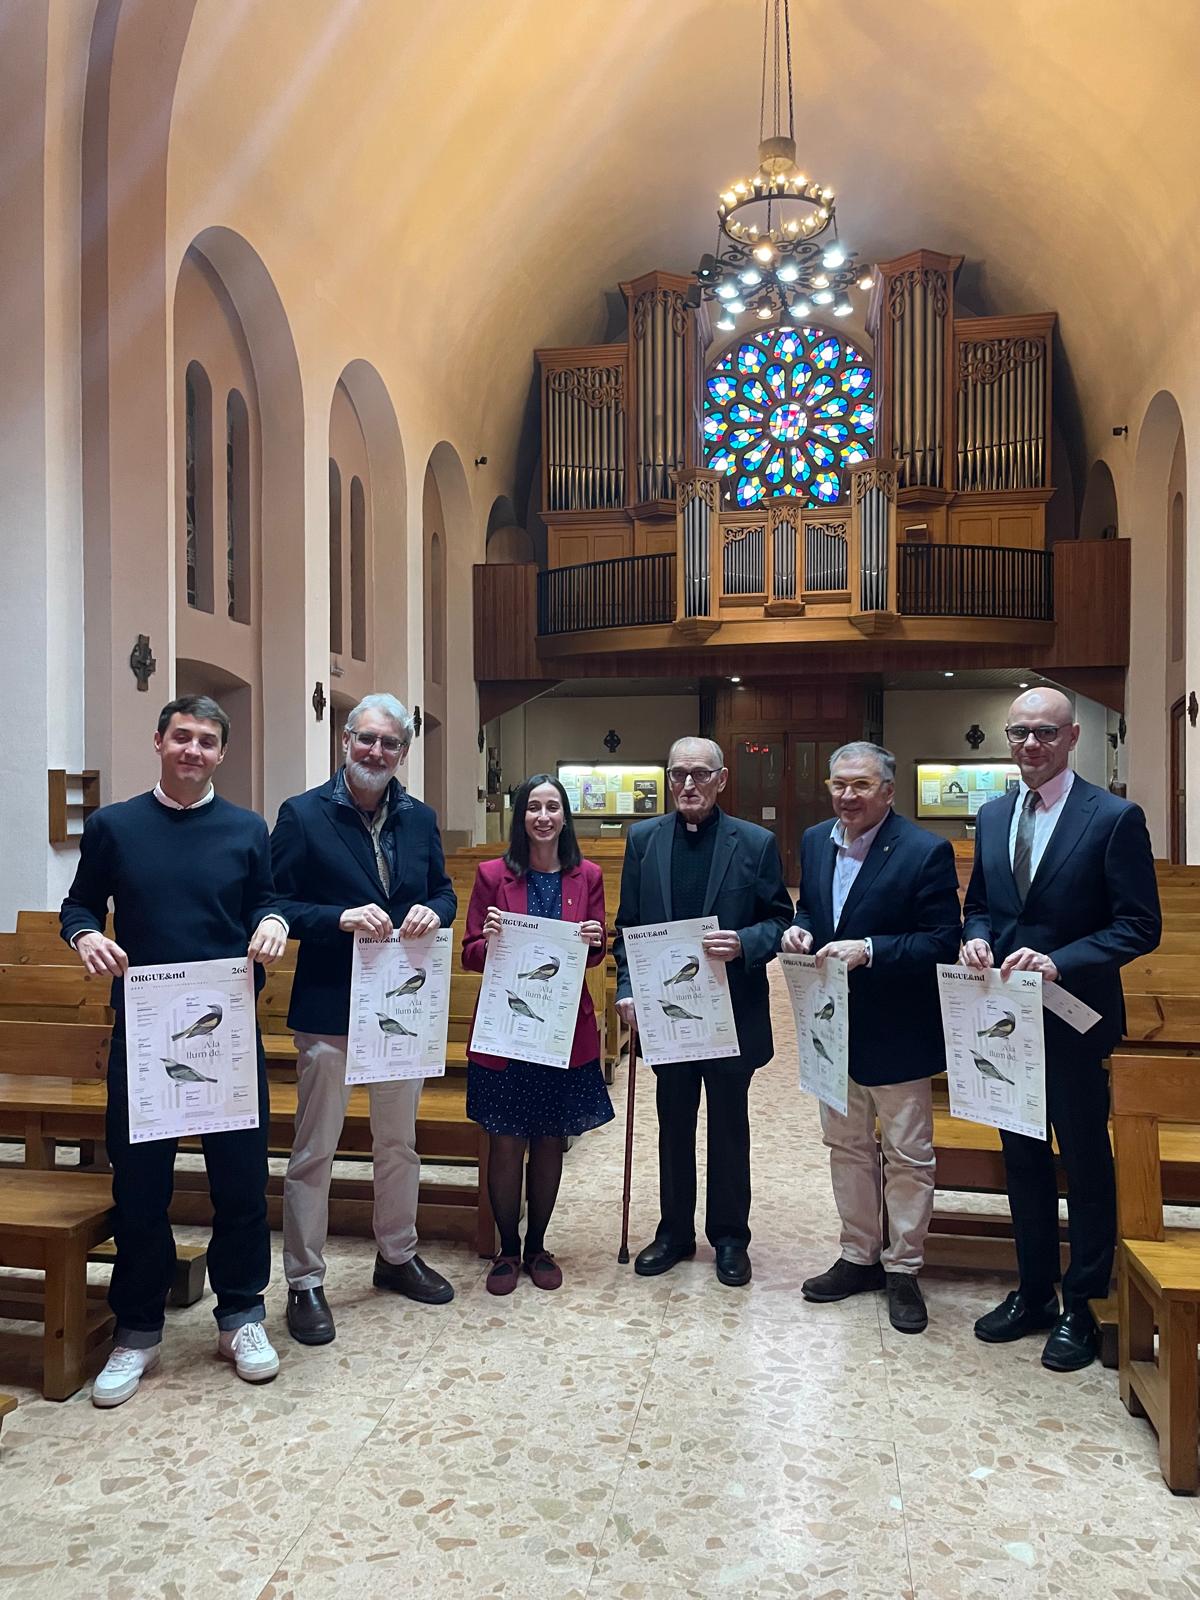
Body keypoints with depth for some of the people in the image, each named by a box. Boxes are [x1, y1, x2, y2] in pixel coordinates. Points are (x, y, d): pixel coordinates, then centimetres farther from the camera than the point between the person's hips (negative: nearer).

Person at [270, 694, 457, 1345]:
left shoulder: (419, 818, 5)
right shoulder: (302, 814, -8)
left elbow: (444, 893, 12)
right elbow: (274, 906, -11)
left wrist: (433, 911, -11)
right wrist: (341, 917, -25)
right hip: (329, 1007, -5)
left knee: (399, 1143, 19)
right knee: (313, 1152, 6)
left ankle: (398, 1256, 38)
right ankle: (304, 1283, 22)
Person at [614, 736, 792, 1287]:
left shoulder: (756, 843, -5)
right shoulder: (642, 839, 1)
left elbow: (780, 921, -3)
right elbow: (627, 925, 4)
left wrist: (744, 944, -23)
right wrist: (627, 988, -6)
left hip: (731, 1013, -2)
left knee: (729, 1127, 14)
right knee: (673, 1125, 16)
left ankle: (729, 1237, 30)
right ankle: (674, 1231, 33)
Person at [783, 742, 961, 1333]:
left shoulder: (927, 851, -16)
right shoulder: (815, 841, 3)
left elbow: (943, 942, -18)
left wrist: (869, 949, -28)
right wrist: (801, 929, -8)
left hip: (897, 1033, -6)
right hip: (833, 1027, 6)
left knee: (907, 1156, 9)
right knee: (846, 1147, 19)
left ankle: (903, 1270, 26)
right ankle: (859, 1257, 35)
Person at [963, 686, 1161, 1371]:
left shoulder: (1115, 817, -11)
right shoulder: (993, 817, 7)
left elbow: (1141, 926, -14)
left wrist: (1060, 961, -25)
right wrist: (977, 938, -7)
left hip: (1074, 1019, -5)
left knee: (1086, 1162, 10)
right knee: (1023, 1158, 17)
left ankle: (1081, 1308, 27)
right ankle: (1033, 1293, 34)